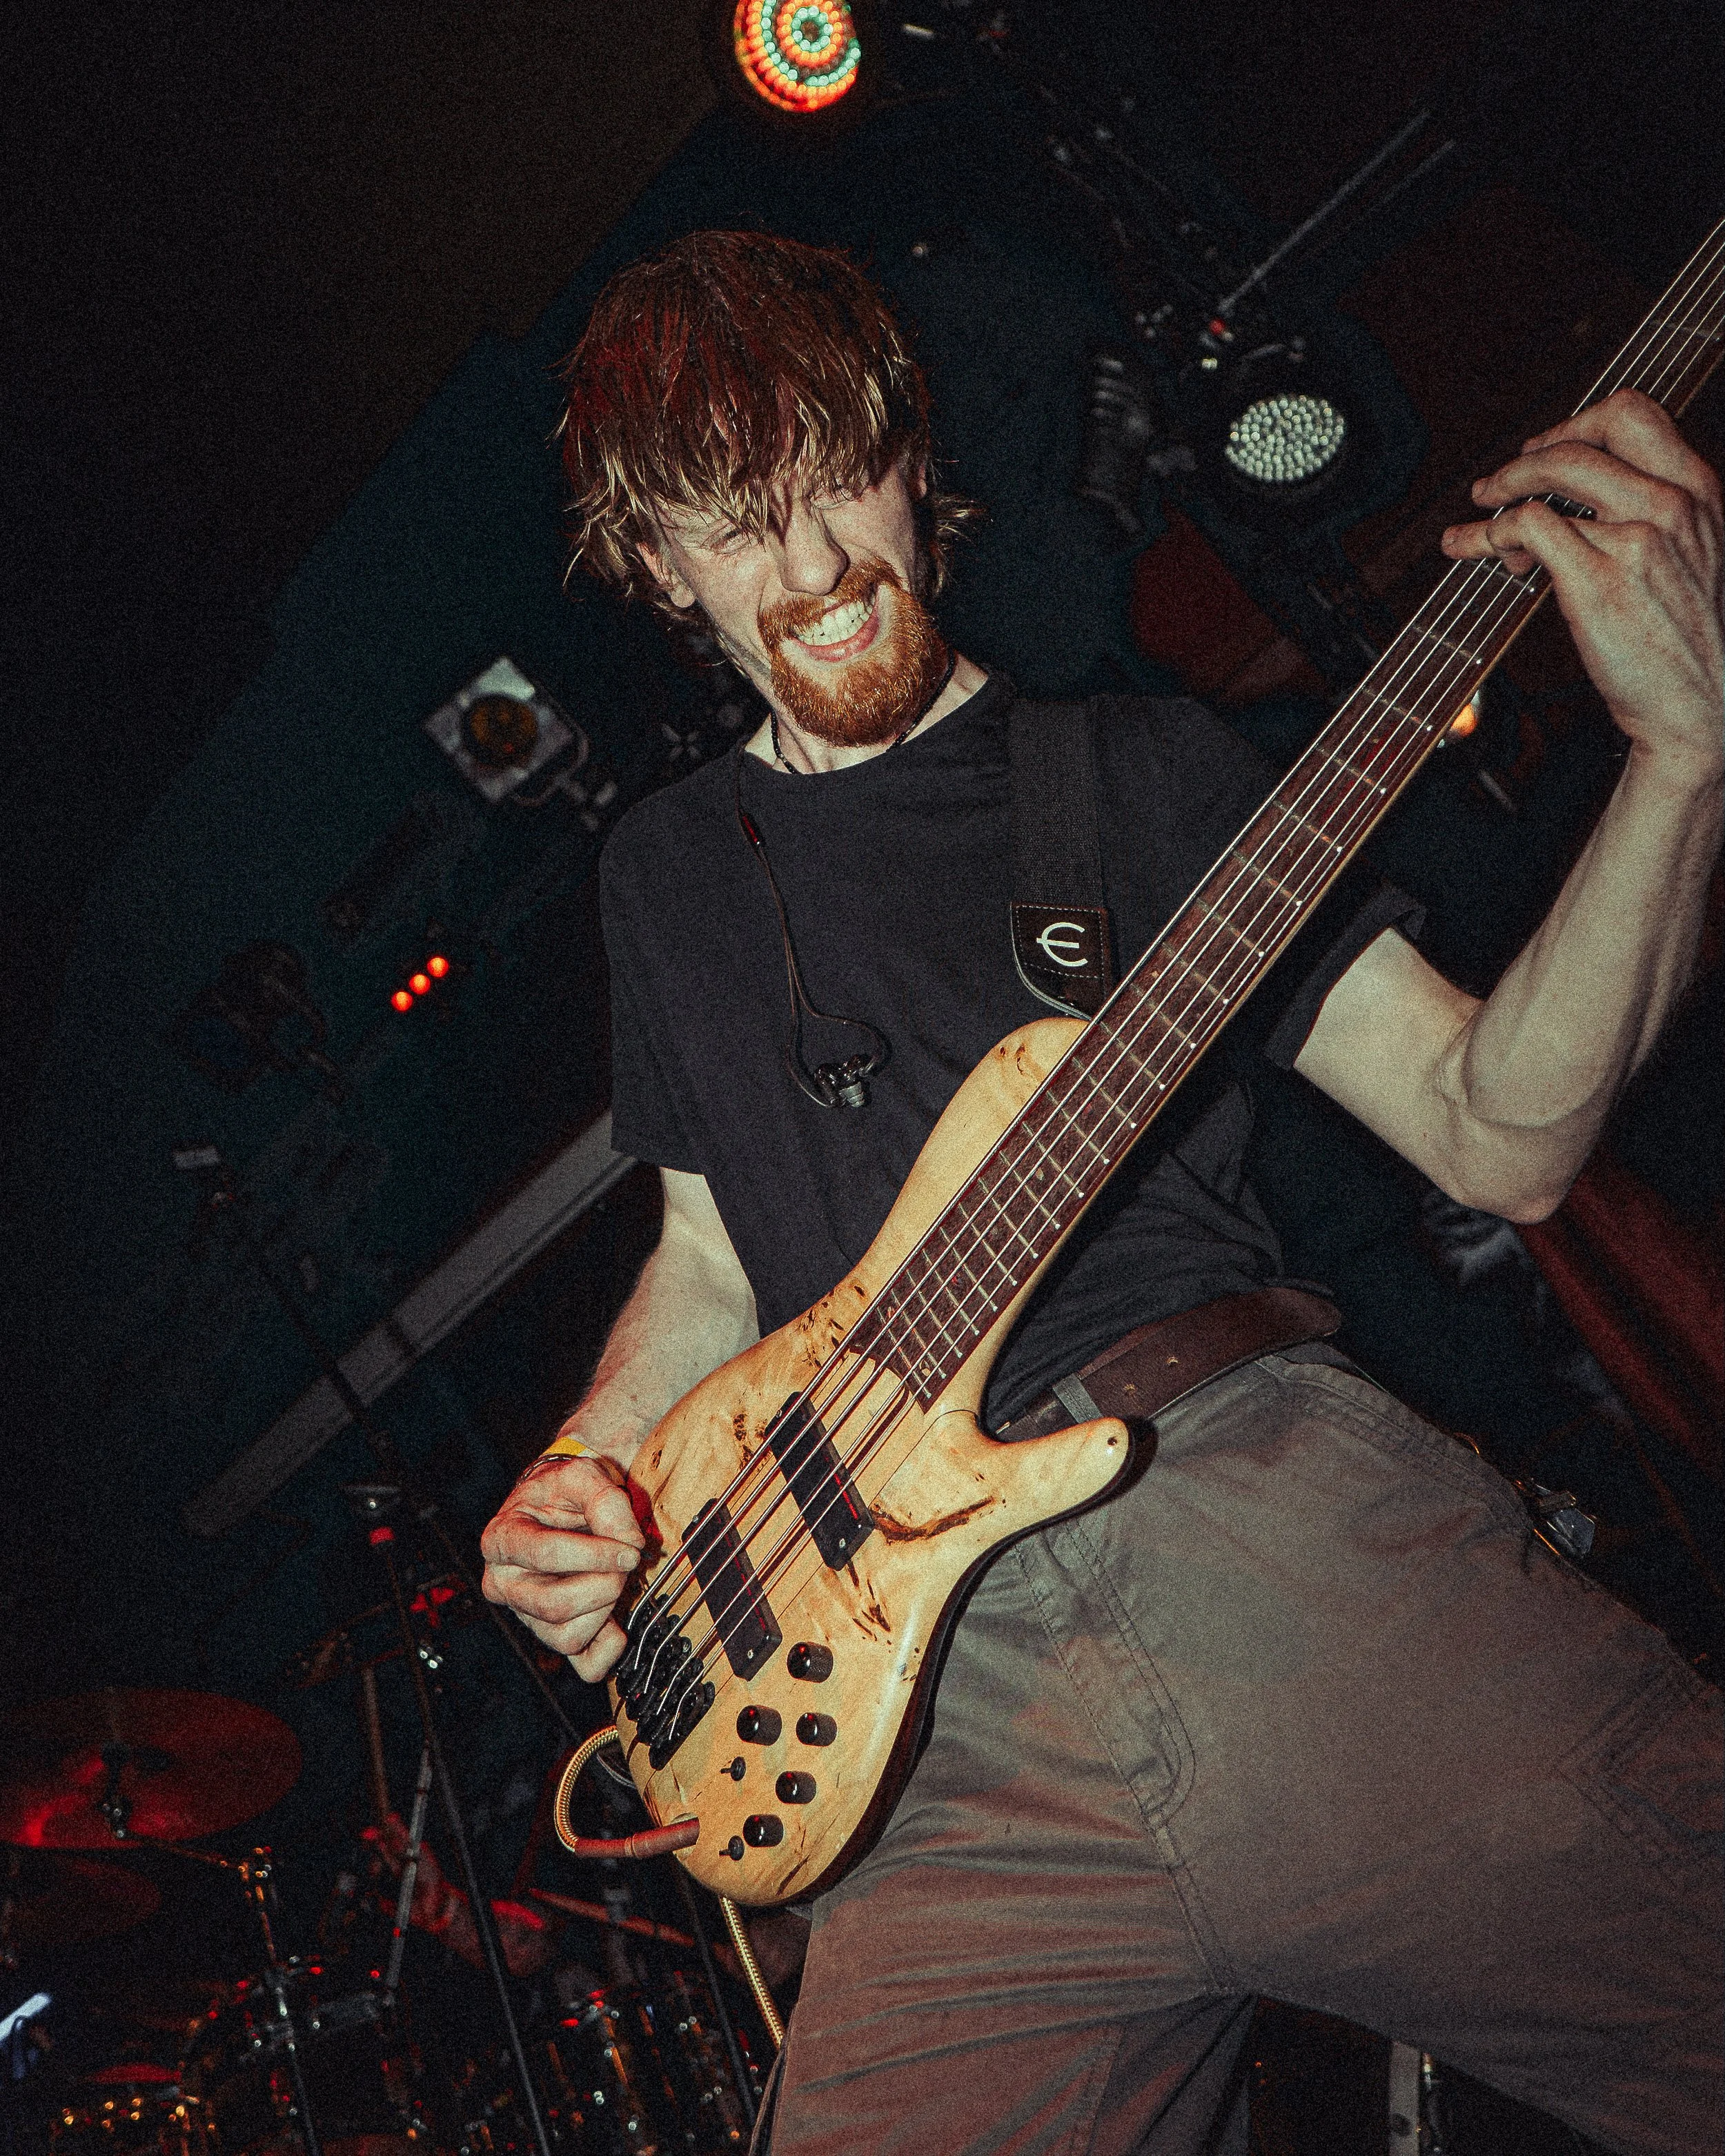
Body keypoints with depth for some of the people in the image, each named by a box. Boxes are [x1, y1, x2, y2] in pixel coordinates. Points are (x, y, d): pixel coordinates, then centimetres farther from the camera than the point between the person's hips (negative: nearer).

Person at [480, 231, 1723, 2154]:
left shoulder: (1145, 767, 12)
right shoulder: (670, 871, 22)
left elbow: (1496, 1137, 4)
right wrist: (579, 1483, 9)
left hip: (1272, 1500, -1)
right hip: (941, 1668, 2)